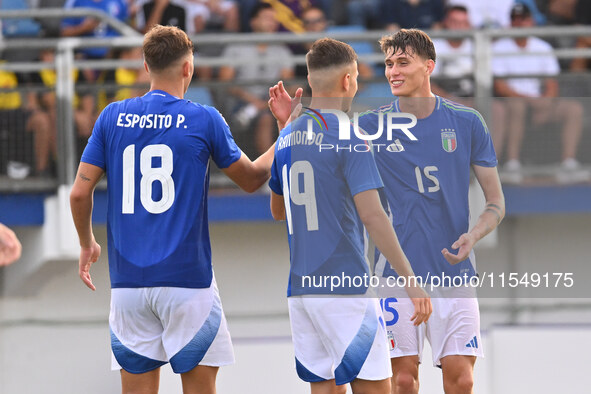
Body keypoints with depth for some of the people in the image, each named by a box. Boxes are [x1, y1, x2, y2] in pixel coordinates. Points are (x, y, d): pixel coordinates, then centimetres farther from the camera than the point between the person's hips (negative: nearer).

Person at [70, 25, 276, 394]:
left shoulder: (113, 117, 5)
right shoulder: (204, 120, -3)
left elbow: (80, 193, 4)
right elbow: (251, 179, 9)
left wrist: (87, 244, 21)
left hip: (128, 281, 3)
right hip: (185, 277, -3)